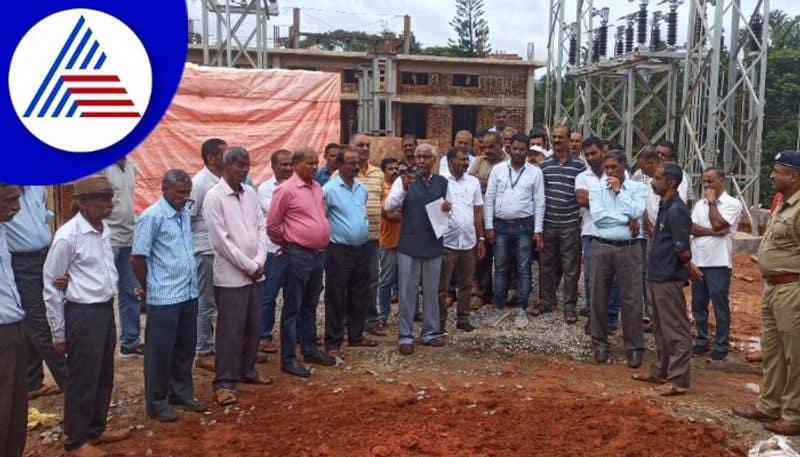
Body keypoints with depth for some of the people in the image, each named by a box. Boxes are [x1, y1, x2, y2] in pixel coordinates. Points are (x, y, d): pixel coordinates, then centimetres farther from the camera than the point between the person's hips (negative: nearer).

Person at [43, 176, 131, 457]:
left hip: (106, 310, 7)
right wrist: (58, 332, -8)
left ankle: (96, 430, 36)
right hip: (82, 315, -7)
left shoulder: (105, 229, 5)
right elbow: (51, 286, -11)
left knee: (104, 377, 18)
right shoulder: (68, 236, -17)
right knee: (82, 381, 6)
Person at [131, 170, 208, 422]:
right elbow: (137, 257, -12)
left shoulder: (185, 213, 8)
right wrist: (149, 288, -1)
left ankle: (181, 394, 31)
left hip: (188, 293, 7)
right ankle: (157, 403, 18)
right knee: (160, 351, 5)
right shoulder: (152, 217, -13)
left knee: (185, 348, 16)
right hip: (164, 297, -7)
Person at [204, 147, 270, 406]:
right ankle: (224, 382, 8)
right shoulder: (214, 197, -11)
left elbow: (261, 228, 10)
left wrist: (259, 262, -3)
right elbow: (221, 240, -15)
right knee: (230, 331, -1)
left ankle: (247, 371, 29)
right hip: (231, 276, -6)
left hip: (255, 274, 6)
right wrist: (249, 266, -12)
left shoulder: (250, 193, 8)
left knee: (252, 327, 14)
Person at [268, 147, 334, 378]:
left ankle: (310, 350, 29)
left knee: (310, 306, 18)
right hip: (298, 255, -7)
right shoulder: (286, 189, -12)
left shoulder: (317, 187, 10)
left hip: (318, 254, 7)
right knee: (293, 309, 1)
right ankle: (288, 359, 8)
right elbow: (272, 225, -8)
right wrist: (287, 243, 5)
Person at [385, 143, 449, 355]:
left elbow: (448, 211, 17)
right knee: (407, 292, 4)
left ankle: (429, 333, 25)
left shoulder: (443, 182, 8)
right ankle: (405, 336, 13)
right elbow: (388, 207, -12)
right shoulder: (404, 180, -2)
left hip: (434, 245, 3)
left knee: (431, 292, 12)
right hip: (409, 245, -3)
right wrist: (404, 189, -27)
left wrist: (447, 208, -7)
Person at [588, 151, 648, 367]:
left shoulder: (638, 188, 4)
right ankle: (600, 343, 21)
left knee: (631, 299, 1)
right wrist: (627, 220, -11)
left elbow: (636, 213, -13)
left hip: (629, 248, -1)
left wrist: (618, 190, -7)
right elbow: (597, 216, -10)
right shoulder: (596, 188, 5)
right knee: (598, 298, 7)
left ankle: (634, 347, 12)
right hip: (601, 247, 1)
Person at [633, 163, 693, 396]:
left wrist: (687, 265, -2)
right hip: (657, 277, 10)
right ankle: (660, 371, 31)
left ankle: (678, 380, 8)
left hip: (669, 279, -10)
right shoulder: (664, 207, 10)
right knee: (660, 328, 19)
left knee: (676, 331, 0)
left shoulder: (676, 211, -20)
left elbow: (684, 253, -20)